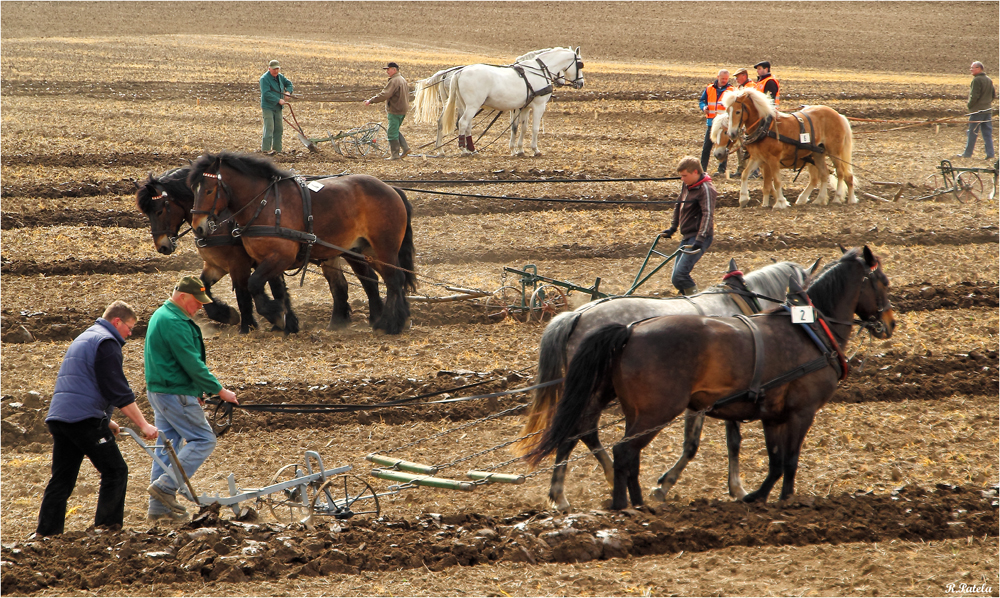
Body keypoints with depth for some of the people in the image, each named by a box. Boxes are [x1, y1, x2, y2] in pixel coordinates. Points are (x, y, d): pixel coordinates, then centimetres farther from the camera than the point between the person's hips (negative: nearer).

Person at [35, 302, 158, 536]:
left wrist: (105, 420, 34)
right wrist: (143, 424, -11)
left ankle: (46, 532, 3)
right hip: (85, 419, -9)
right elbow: (118, 391, -12)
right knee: (115, 472, -1)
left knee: (61, 479, 8)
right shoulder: (106, 342, -5)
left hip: (58, 417, 9)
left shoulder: (83, 339, 26)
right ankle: (108, 526, -2)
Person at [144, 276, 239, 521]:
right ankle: (165, 486, -9)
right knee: (203, 440, -5)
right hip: (175, 394, -11)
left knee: (168, 445, 12)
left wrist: (196, 391, 21)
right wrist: (219, 390, -13)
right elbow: (192, 364, -20)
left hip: (159, 390, 11)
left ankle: (158, 508, 13)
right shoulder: (175, 323, -19)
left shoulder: (161, 315, 16)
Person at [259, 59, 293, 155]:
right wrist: (278, 100, -22)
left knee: (278, 129, 10)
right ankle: (266, 148, -16)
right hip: (268, 107, -8)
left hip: (277, 108, 8)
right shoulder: (264, 78, -14)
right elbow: (266, 94, -22)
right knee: (269, 128, -15)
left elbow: (289, 83, 27)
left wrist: (288, 92, 5)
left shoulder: (280, 77, 10)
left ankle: (277, 149, 18)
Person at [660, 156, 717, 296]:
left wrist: (700, 239, -33)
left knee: (679, 275, -21)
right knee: (676, 278, 8)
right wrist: (672, 228, 25)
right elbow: (679, 206, 26)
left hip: (699, 238, -9)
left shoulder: (705, 189, -15)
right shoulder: (685, 185, 11)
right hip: (687, 237, 9)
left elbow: (707, 215, -24)